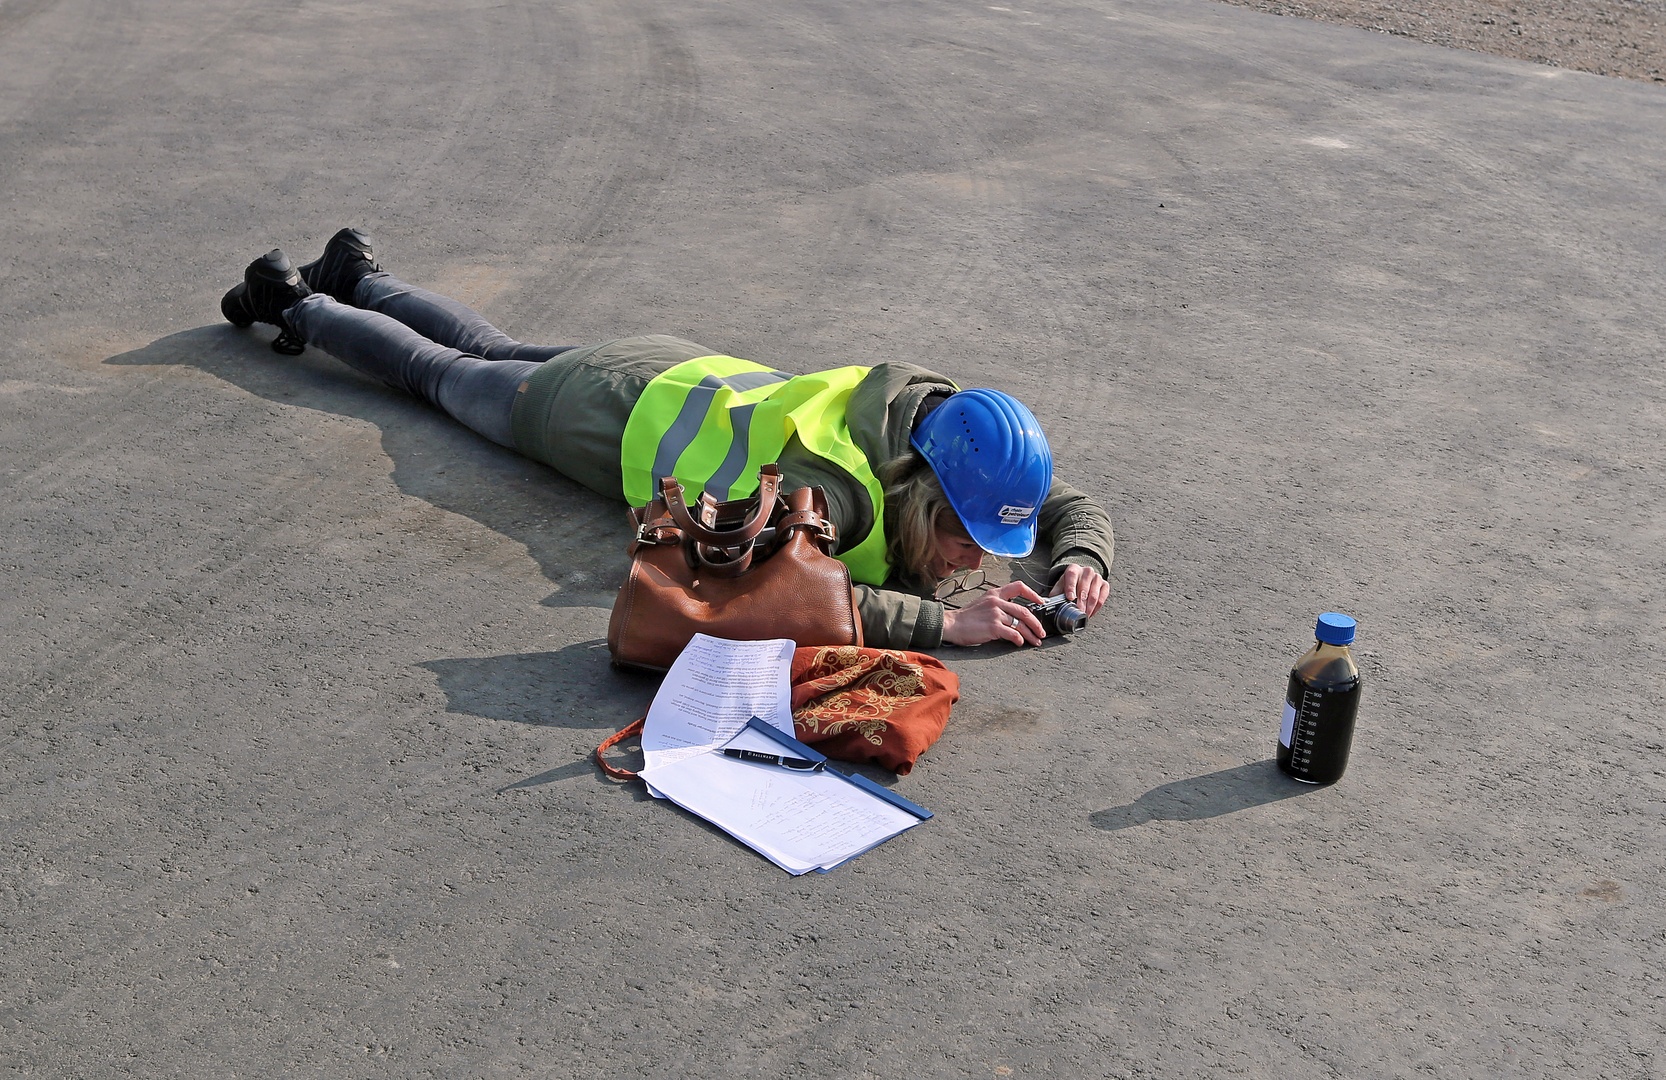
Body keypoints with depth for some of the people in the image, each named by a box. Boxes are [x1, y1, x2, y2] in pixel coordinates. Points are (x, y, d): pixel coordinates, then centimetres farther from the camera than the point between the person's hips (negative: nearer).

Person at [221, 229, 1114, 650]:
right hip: (619, 416, -6)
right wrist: (942, 620, -58)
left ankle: (356, 277, 55)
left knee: (496, 353, 32)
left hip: (705, 377, 6)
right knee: (446, 375, 23)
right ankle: (295, 305, 47)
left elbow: (1075, 506, -10)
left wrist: (1081, 562, -33)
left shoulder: (957, 443, -23)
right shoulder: (830, 481, -45)